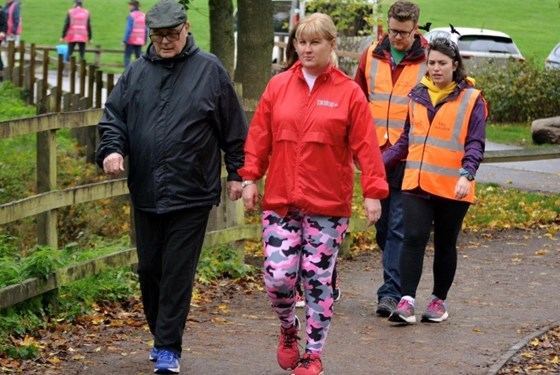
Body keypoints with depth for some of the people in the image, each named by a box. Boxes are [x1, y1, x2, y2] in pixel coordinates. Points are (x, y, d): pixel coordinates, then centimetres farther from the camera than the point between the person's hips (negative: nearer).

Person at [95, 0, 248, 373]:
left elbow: (233, 128, 4)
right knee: (149, 269, 11)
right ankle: (162, 336, 28)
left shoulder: (210, 70, 0)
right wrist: (112, 148, -10)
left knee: (178, 272, -4)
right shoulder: (137, 73, 8)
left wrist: (237, 173, 4)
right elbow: (113, 116, 10)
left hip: (191, 194, -4)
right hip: (145, 192, 4)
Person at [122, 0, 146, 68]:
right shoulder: (144, 16, 7)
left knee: (127, 56, -1)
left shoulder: (131, 16, -11)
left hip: (131, 41, -6)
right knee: (138, 57, 11)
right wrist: (145, 40, 17)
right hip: (140, 41, 6)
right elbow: (146, 30, 9)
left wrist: (124, 41, -13)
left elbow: (128, 29, -15)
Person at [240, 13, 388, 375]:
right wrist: (250, 178, 2)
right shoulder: (278, 86, 5)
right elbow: (259, 136, 8)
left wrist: (373, 192, -8)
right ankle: (289, 330, 26)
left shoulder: (349, 92, -2)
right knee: (277, 276, -5)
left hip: (328, 205, -2)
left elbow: (366, 145, -4)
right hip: (280, 200, 2)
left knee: (318, 280, 4)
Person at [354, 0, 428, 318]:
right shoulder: (371, 56, 8)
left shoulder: (428, 60, -4)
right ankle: (400, 278, 26)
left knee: (399, 226, -7)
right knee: (381, 224, 12)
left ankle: (391, 292, -6)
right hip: (375, 156, 5)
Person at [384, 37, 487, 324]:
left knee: (445, 245, 10)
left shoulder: (471, 100, -2)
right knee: (413, 239, -11)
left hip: (452, 188, -2)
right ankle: (407, 301, -14)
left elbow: (475, 144, -6)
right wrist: (380, 161, 10)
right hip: (417, 183, 3)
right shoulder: (418, 96, 10)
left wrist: (467, 174, -21)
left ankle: (439, 301, 23)